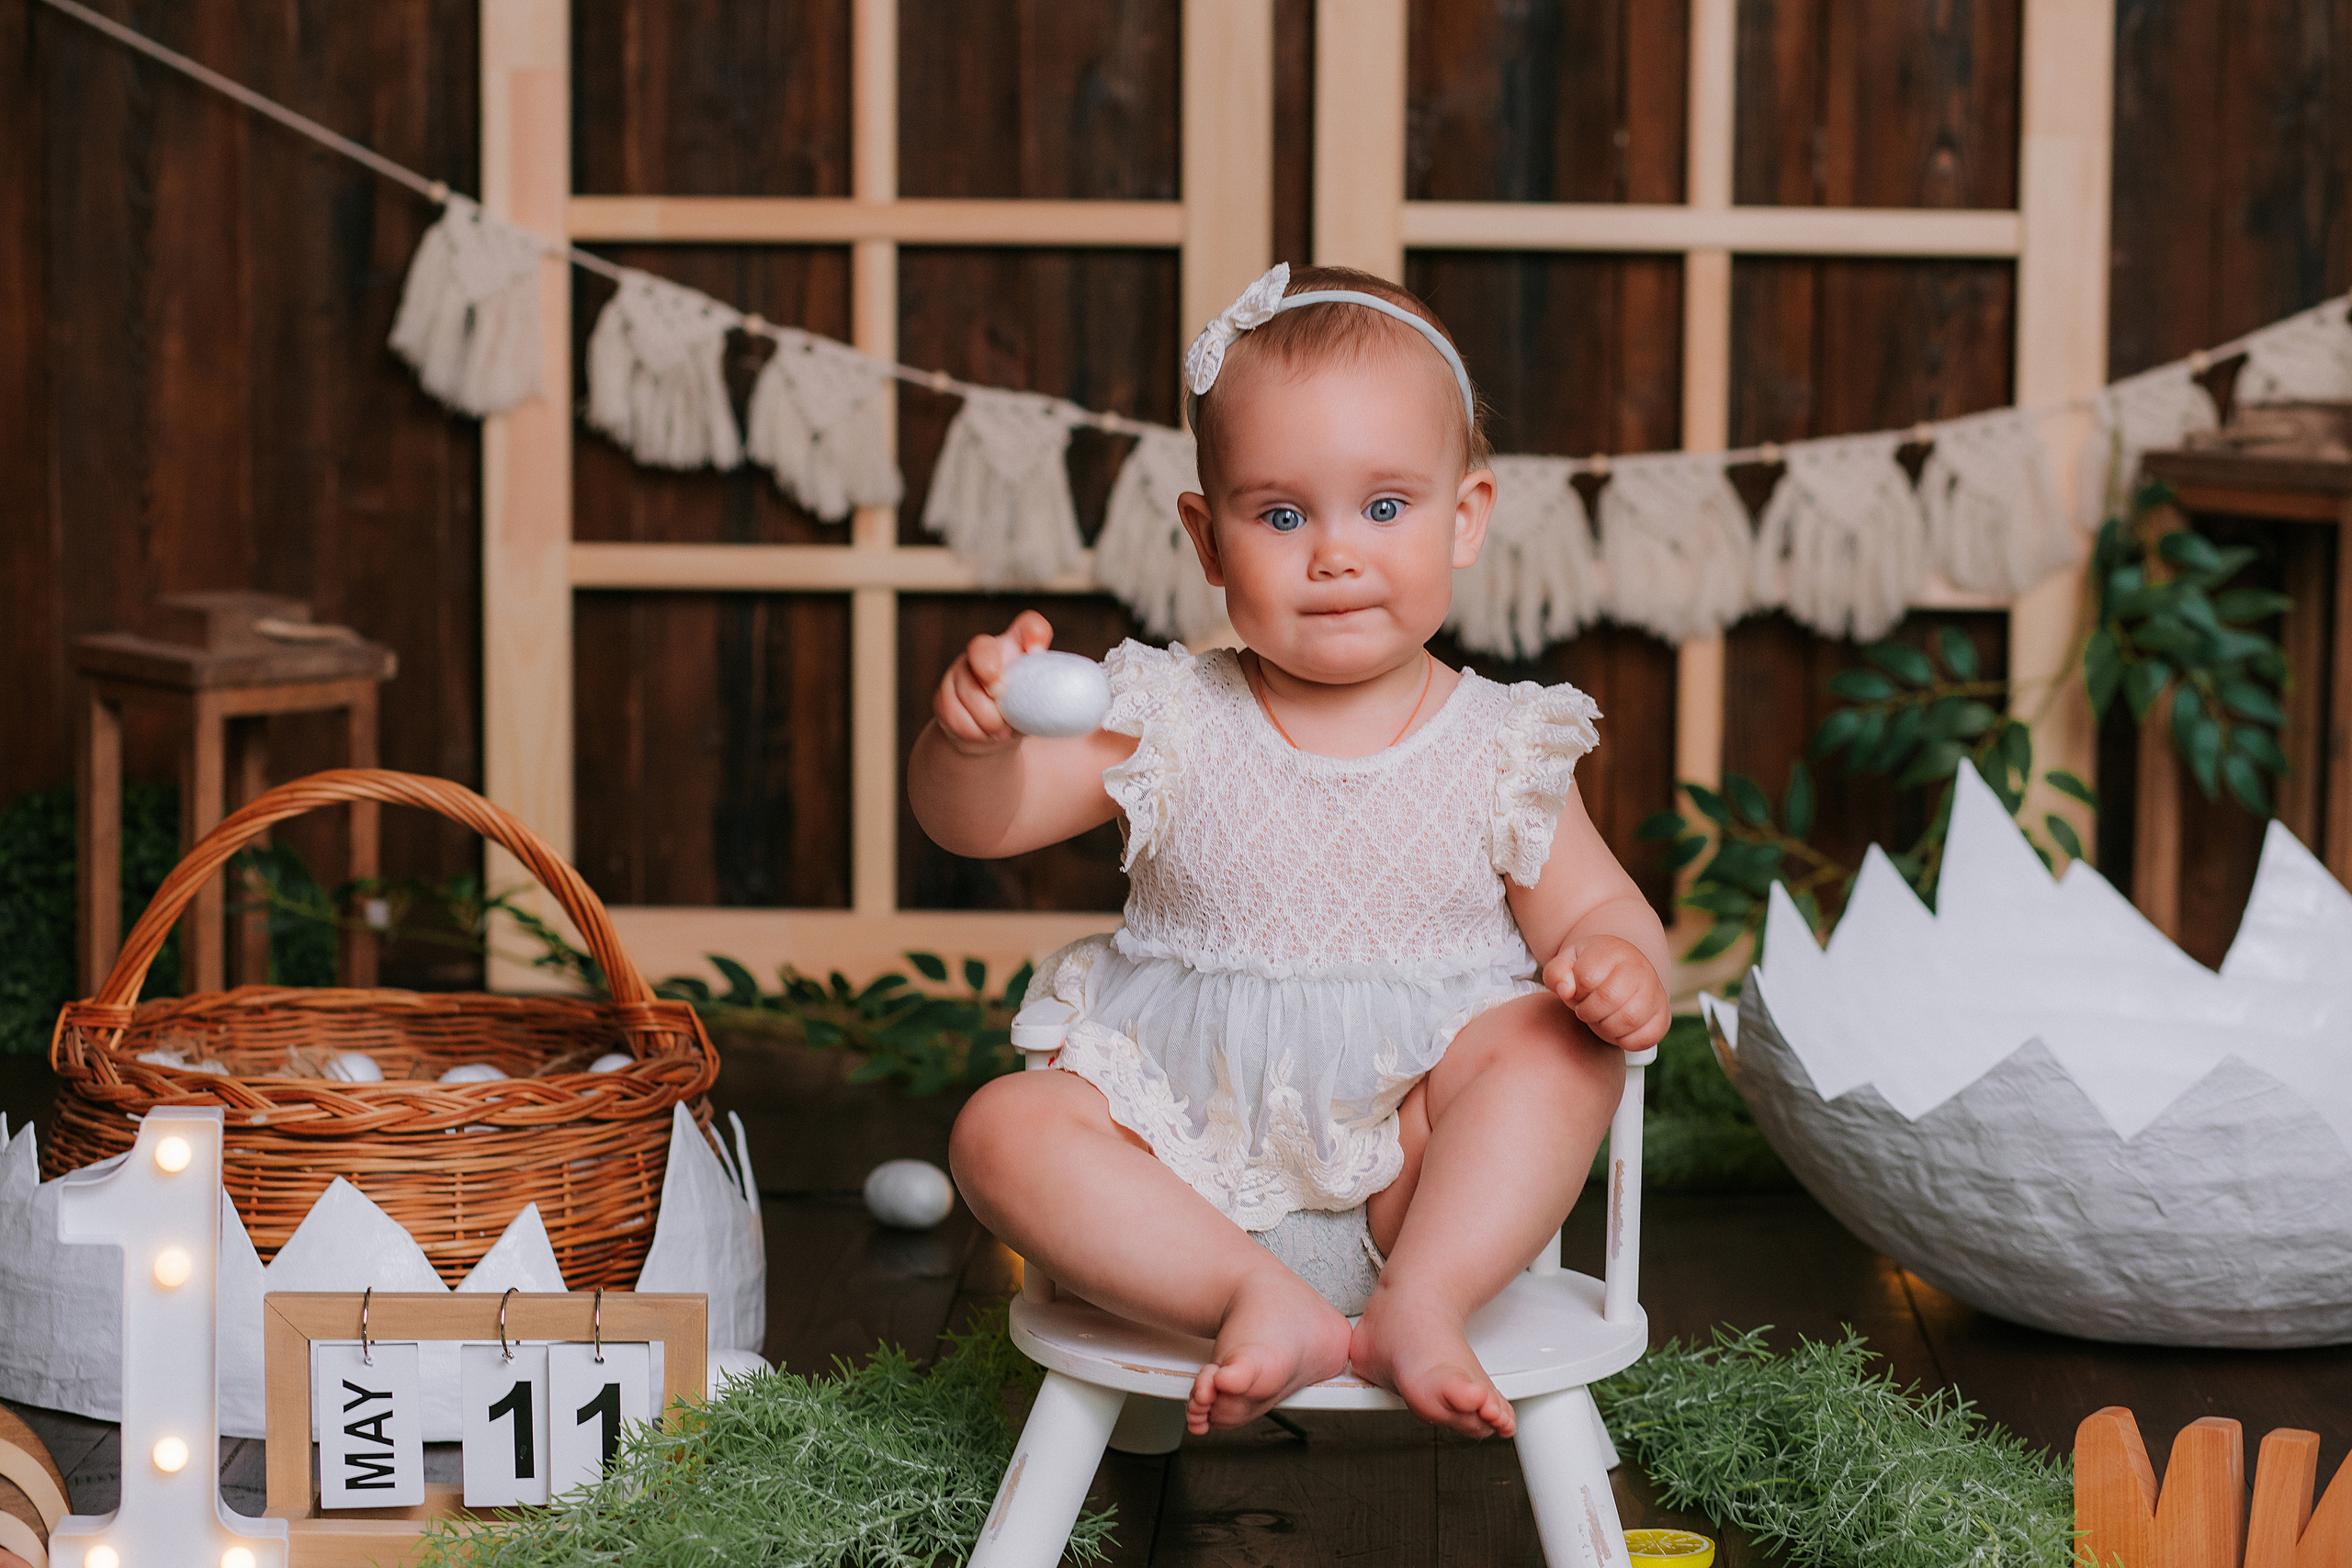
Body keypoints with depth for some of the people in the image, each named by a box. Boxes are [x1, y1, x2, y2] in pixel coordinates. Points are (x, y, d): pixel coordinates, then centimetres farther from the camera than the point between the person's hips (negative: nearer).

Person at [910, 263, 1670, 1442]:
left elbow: (1594, 912, 5)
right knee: (1003, 1132, -23)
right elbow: (974, 819, -3)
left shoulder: (1500, 753, 2)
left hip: (1411, 1181, 0)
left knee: (1559, 1046, -25)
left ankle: (1425, 1305, -32)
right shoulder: (1173, 726, 2)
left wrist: (1618, 968, -20)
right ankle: (1261, 1303, -34)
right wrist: (973, 731, -27)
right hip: (1192, 1170, 1)